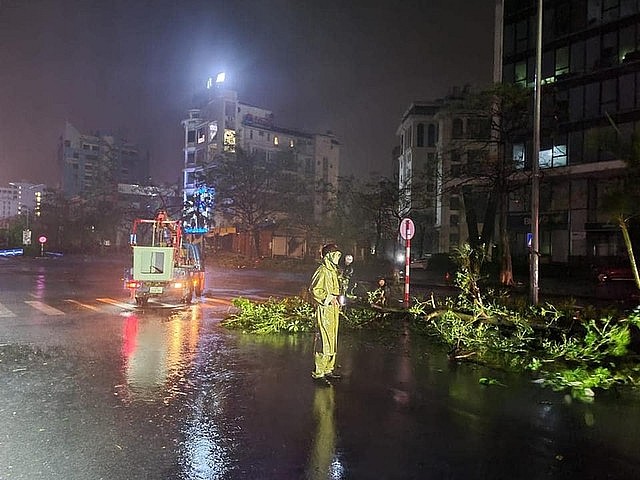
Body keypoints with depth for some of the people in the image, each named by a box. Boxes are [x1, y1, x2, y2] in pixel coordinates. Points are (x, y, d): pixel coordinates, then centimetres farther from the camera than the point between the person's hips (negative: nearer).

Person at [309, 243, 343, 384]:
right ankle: (318, 373, 0)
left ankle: (328, 369, 24)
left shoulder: (333, 271, 16)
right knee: (324, 341, -7)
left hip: (333, 309, 10)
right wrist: (329, 298, -21)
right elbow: (314, 290, -20)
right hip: (325, 309, -10)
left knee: (332, 341, 14)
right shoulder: (322, 271, -14)